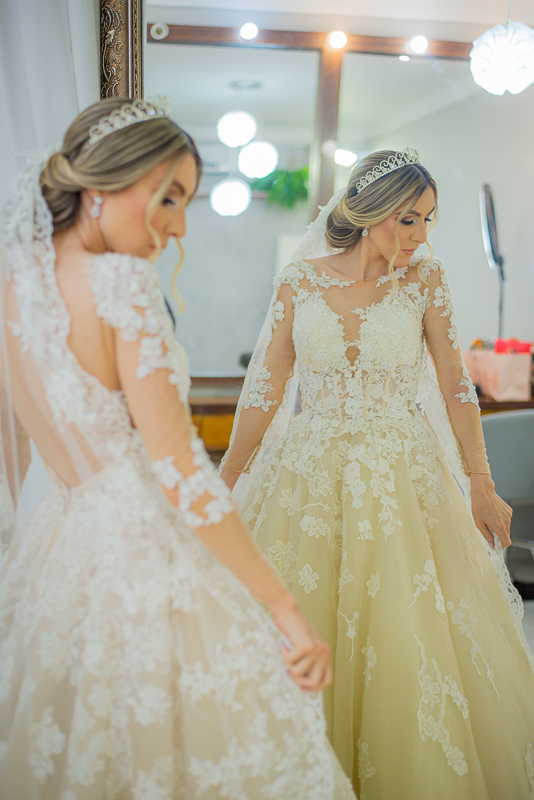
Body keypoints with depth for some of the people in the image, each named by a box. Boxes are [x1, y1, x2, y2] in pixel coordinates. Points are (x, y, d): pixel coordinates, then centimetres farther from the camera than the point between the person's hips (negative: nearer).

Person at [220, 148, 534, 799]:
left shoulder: (424, 278, 2)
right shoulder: (300, 280, 0)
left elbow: (455, 386, 2)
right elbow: (264, 389, 3)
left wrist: (480, 485, -2)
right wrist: (223, 488, 4)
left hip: (402, 478, 0)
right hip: (307, 476, 0)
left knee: (415, 640, 2)